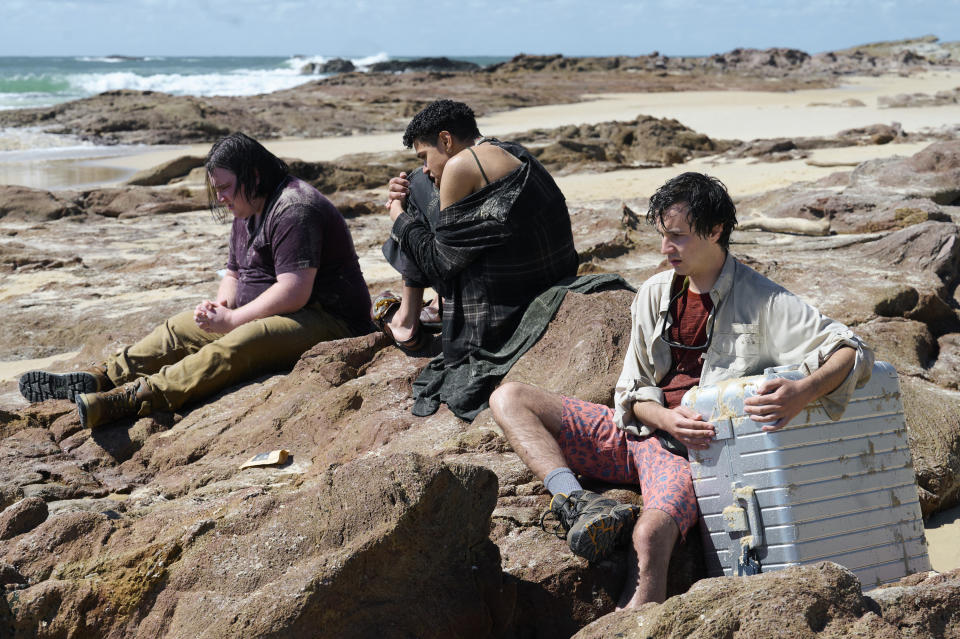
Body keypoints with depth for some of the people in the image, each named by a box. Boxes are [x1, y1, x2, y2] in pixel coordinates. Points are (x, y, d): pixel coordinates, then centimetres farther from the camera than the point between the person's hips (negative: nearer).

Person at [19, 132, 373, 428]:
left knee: (233, 348, -34)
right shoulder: (248, 212, 14)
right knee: (180, 330, -1)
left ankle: (129, 399, -48)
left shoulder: (294, 210, -19)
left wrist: (232, 319, -20)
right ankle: (98, 378, -14)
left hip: (326, 320, -10)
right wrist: (221, 303, -2)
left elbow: (294, 293, -26)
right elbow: (234, 272, 22)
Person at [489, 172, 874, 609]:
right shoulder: (655, 294, 9)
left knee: (650, 535, -37)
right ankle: (583, 505, -29)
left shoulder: (761, 301, -7)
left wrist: (804, 393, -36)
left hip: (690, 447, -6)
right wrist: (665, 417, -14)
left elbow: (852, 352, -14)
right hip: (639, 430, 6)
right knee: (508, 398, -8)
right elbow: (630, 390, 11)